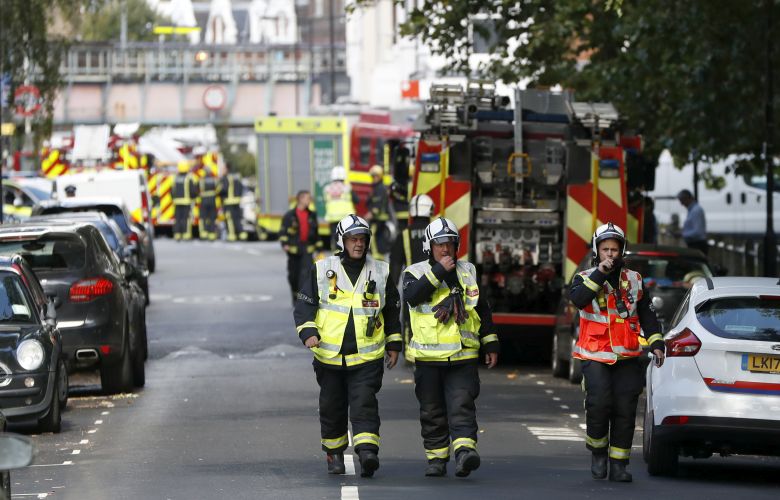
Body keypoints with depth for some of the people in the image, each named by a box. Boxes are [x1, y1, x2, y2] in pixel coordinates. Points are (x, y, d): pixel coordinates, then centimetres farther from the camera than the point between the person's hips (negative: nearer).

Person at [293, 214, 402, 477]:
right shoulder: (322, 271, 3)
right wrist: (308, 332, -14)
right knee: (332, 407, 10)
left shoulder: (380, 273, 7)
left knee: (364, 405, -14)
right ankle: (334, 454, 26)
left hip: (367, 357, -1)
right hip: (329, 355, 1)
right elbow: (304, 304, 3)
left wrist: (394, 345, 15)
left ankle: (367, 452, -24)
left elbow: (393, 310, 17)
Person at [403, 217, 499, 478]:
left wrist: (491, 345, 16)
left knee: (462, 407, -14)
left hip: (463, 357, 0)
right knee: (432, 412, 7)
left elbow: (483, 310, 19)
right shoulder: (415, 272, 5)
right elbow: (412, 295, -18)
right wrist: (438, 271, -17)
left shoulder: (468, 272, 13)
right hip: (428, 356, 0)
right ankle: (436, 458, 15)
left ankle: (465, 451, -27)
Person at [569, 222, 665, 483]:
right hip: (595, 356, -3)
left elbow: (647, 315, 17)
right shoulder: (585, 279, 4)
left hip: (627, 358, 3)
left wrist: (656, 343, 7)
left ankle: (619, 464, 6)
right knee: (599, 403, -19)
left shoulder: (634, 280, 13)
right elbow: (578, 299, -20)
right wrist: (599, 274, -22)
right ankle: (598, 452, 3)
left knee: (625, 410, -2)